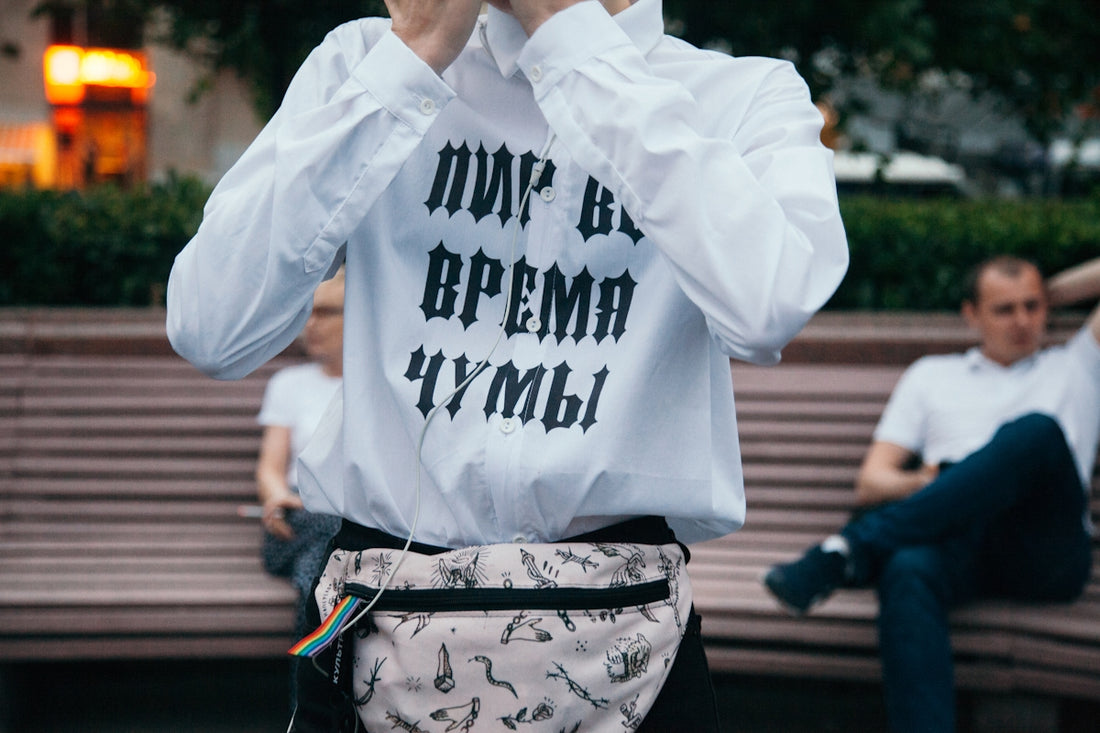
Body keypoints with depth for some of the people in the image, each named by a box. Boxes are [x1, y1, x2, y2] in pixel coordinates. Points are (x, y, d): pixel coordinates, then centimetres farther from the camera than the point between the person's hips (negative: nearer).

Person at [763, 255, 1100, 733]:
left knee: (1036, 430, -33)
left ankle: (851, 549, -37)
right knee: (907, 572, -38)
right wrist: (921, 483, 0)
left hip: (1046, 551, -1)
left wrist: (1053, 293, 32)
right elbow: (871, 482, 22)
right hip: (958, 541, 1)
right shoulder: (932, 375, 32)